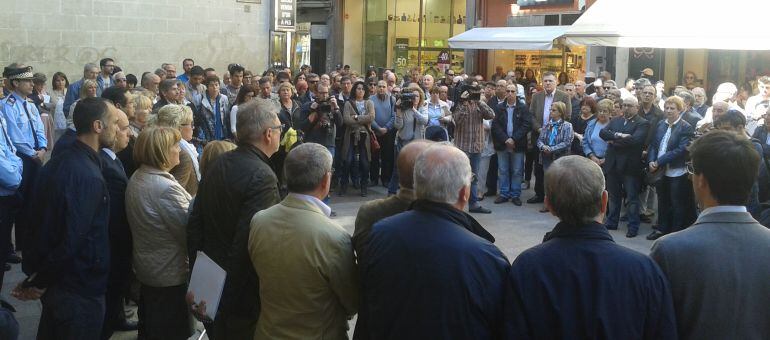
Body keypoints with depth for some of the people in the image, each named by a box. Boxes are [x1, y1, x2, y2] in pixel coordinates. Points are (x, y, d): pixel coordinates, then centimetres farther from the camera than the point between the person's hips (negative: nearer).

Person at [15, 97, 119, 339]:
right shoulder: (89, 177, -26)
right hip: (81, 291, -8)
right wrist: (39, 283, -13)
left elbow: (40, 221, 7)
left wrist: (35, 273, 9)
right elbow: (73, 240, -28)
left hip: (53, 282, 8)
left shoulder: (56, 164, 3)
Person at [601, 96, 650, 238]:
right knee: (613, 196, 16)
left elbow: (635, 139, -21)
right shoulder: (615, 121, 13)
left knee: (632, 198, 1)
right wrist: (618, 135, -19)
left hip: (630, 165, -6)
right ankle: (611, 222, 27)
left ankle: (633, 227, 7)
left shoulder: (642, 123, -5)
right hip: (613, 164, 6)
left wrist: (614, 141, -12)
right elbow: (602, 132, -1)